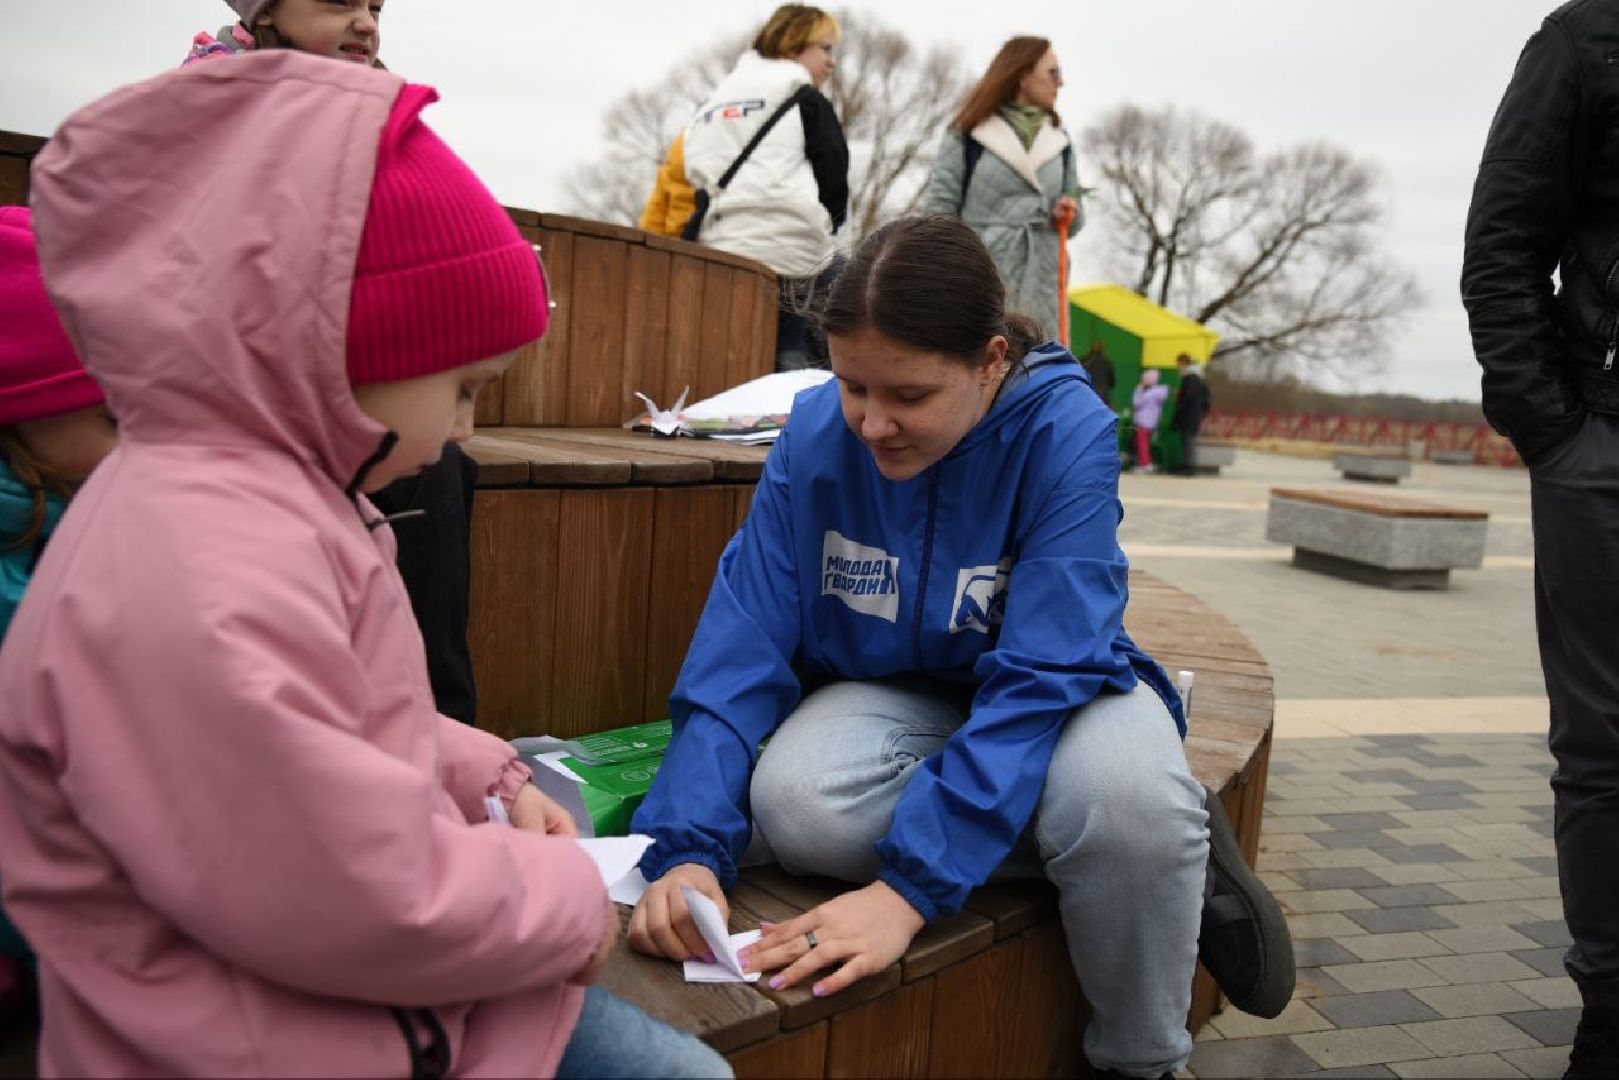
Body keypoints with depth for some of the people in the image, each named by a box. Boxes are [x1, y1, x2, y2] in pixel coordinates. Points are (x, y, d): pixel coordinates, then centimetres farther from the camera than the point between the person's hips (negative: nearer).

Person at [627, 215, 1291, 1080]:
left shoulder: (1068, 434, -24)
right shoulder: (815, 435, -16)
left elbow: (1040, 675, -30)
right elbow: (742, 651, -18)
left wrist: (908, 885, -37)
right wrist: (689, 848, -31)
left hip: (1060, 693, -2)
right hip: (890, 692, 3)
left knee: (1127, 797, -36)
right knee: (794, 803, -31)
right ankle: (1117, 854, -12)